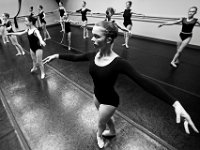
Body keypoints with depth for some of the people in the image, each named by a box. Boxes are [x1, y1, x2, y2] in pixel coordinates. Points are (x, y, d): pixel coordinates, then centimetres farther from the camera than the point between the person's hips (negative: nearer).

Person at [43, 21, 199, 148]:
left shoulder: (118, 63, -33)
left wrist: (175, 104, -42)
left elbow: (144, 82, -37)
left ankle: (99, 134, 60)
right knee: (106, 118, 32)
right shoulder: (93, 55, -14)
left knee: (101, 123, 23)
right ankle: (112, 132, 65)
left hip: (110, 100, -5)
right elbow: (75, 57, 4)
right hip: (97, 95, 6)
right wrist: (57, 55, 4)